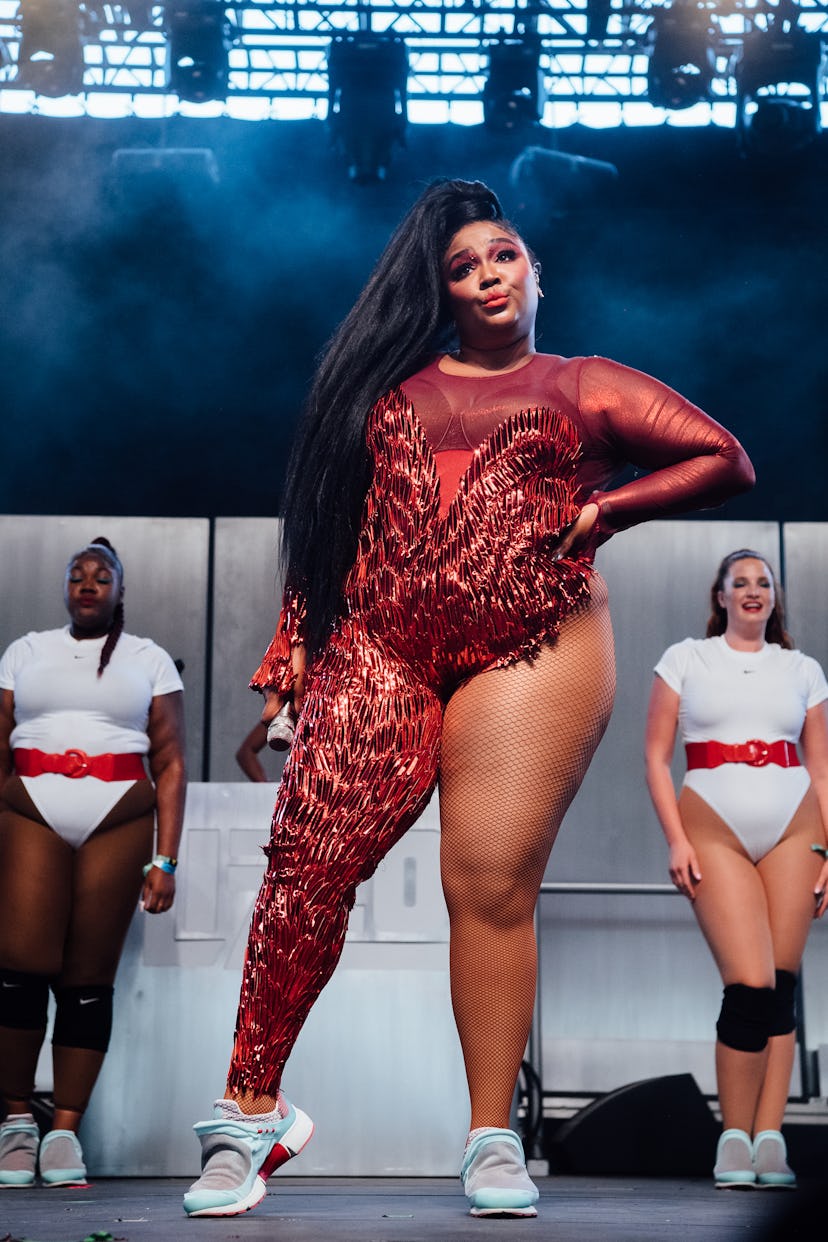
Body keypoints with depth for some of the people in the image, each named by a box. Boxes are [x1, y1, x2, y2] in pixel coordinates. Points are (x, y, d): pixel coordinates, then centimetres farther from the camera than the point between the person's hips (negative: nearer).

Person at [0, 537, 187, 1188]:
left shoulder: (149, 659, 13)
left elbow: (171, 765, 7)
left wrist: (165, 860, -2)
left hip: (119, 822, 0)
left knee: (89, 978, -2)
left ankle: (65, 1131, 4)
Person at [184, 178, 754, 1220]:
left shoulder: (585, 387, 16)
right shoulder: (389, 381, 22)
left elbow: (727, 461, 14)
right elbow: (330, 518, 20)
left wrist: (607, 509, 3)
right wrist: (294, 644, 10)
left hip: (532, 652, -2)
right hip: (377, 647, 2)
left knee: (494, 887, -7)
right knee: (308, 863, -9)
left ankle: (493, 1140, 4)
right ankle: (250, 1111, 0)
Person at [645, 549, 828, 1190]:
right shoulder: (686, 659, 9)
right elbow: (656, 757, 5)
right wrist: (677, 840, -6)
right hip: (715, 829, -3)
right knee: (751, 985, -13)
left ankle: (770, 1139, 5)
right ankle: (734, 1138, 0)